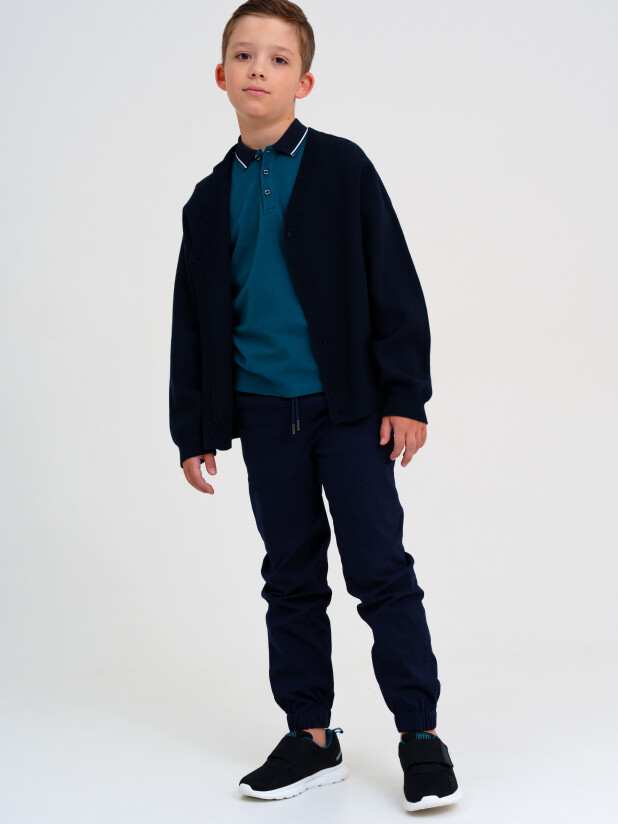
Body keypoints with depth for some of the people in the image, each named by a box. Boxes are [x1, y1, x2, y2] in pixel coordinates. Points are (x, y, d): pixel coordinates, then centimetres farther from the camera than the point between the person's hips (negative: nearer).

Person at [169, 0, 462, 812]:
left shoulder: (342, 169, -1)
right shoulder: (212, 199, 9)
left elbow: (394, 286, -3)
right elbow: (194, 320, 12)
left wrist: (407, 395, -8)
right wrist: (194, 430, 9)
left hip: (349, 406, -4)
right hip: (265, 413, 4)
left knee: (380, 568, -4)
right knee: (292, 577, 10)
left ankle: (420, 735, 6)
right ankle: (310, 736, 20)